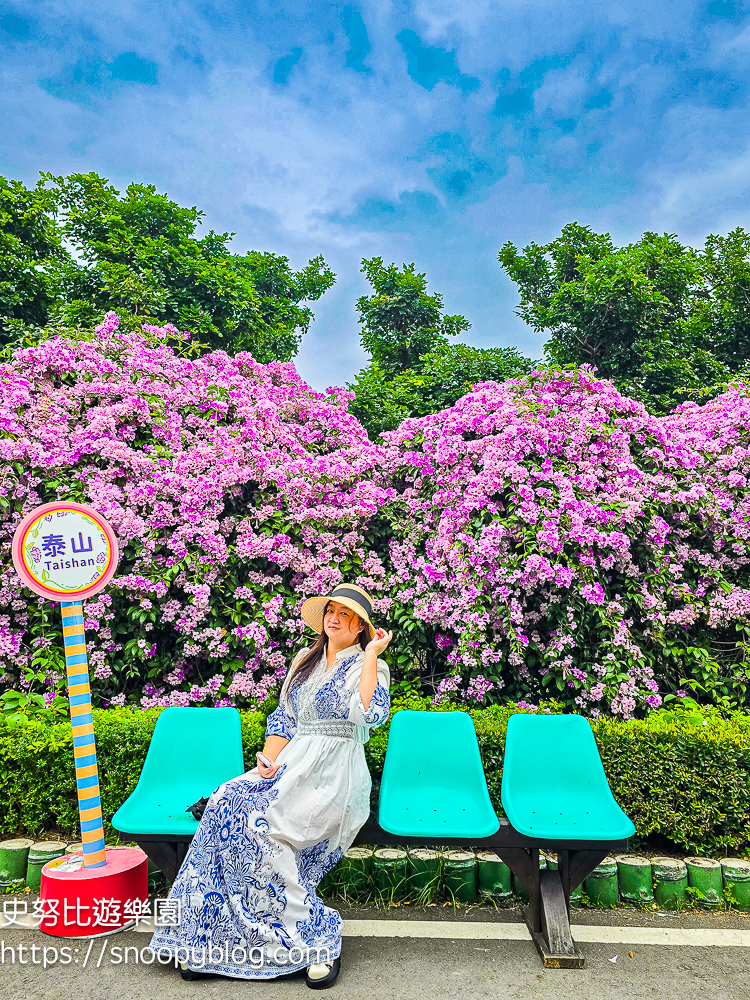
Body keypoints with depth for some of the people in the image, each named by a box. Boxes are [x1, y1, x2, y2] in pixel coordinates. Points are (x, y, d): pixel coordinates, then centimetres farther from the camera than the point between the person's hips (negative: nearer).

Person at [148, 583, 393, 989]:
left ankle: (316, 937, -13)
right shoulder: (305, 660, 18)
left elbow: (368, 713, -21)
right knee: (227, 803, -19)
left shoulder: (370, 666, -1)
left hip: (335, 773, -6)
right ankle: (208, 942, -12)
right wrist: (268, 758, -1)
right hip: (291, 764, 6)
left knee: (261, 821, -26)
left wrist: (371, 653, -16)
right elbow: (283, 718, 16)